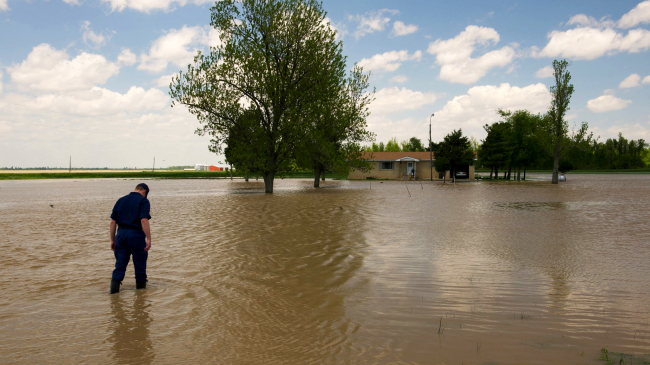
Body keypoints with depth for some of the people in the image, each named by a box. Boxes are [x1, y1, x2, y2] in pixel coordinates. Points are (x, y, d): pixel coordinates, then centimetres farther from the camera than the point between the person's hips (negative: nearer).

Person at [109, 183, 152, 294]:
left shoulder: (121, 200, 13)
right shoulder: (143, 201, -3)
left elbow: (113, 222, 10)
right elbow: (144, 220, -16)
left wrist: (112, 240, 15)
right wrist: (148, 239, -16)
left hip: (121, 234, 4)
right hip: (136, 234, -4)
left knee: (120, 263, 8)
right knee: (140, 262, 9)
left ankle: (115, 284, -3)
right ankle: (141, 286, 20)